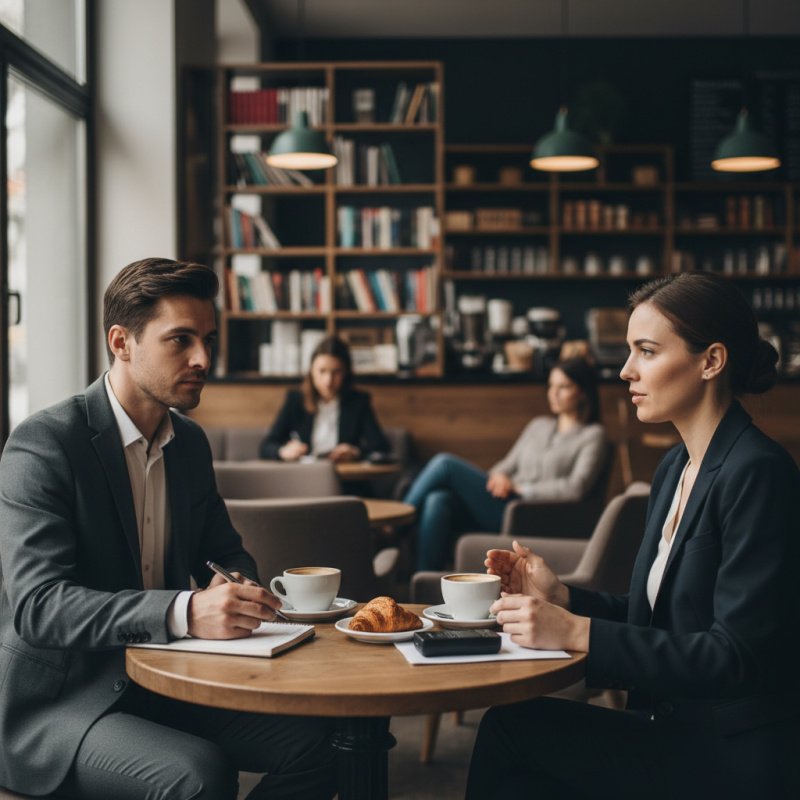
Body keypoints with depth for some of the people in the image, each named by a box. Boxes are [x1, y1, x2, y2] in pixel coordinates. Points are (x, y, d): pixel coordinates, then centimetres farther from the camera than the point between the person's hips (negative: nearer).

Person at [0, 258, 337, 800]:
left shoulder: (190, 442, 9)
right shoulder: (43, 444, -15)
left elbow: (226, 552, 19)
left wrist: (235, 586, -8)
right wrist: (185, 612, -38)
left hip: (164, 682, 7)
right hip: (59, 702, -7)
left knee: (313, 742, -12)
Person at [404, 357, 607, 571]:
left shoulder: (593, 434, 6)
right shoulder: (538, 425, 25)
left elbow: (575, 489, -8)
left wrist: (518, 488, -9)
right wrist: (498, 478, -2)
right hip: (500, 507, 6)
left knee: (445, 464, -19)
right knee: (438, 500, -27)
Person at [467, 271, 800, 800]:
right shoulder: (674, 469, 10)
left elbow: (738, 656, -22)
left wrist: (577, 632, -24)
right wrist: (559, 597, -1)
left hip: (736, 756, -8)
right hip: (677, 727, 8)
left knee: (513, 729, -18)